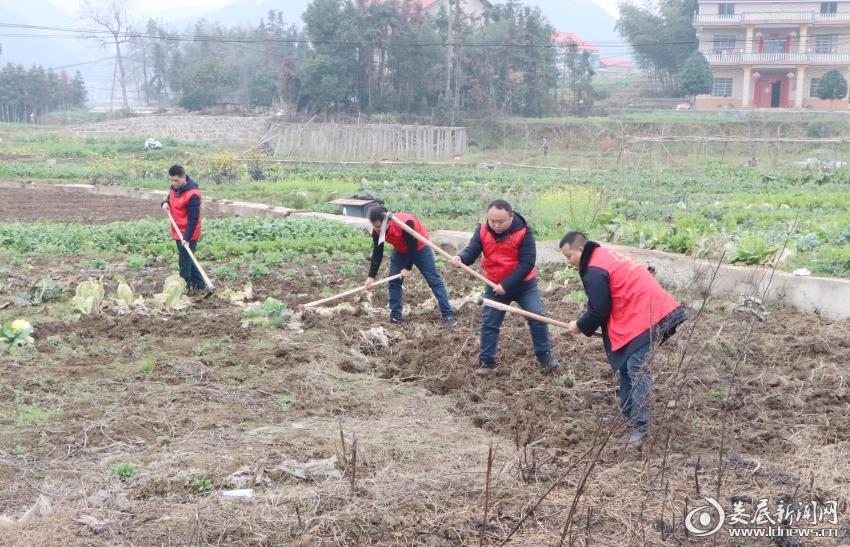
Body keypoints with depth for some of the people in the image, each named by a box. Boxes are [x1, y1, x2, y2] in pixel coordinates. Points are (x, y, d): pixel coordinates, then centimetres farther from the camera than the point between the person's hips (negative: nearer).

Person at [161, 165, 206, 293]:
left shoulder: (192, 194, -23)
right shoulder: (174, 188, 2)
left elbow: (193, 219, -23)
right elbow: (171, 198, 23)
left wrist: (186, 237, -27)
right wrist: (166, 202, -2)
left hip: (188, 235, -9)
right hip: (178, 233, 9)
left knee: (184, 261, -4)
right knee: (186, 260, 18)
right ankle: (199, 284, 30)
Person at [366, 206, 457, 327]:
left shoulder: (405, 223, -41)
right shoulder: (377, 230, -22)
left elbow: (412, 246, -29)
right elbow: (377, 253, -12)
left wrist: (408, 268, -21)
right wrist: (371, 276, -14)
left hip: (419, 248, -5)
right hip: (400, 251, 5)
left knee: (434, 280, -3)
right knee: (394, 281, -2)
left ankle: (448, 314, -2)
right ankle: (395, 316, 8)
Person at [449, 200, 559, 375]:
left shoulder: (523, 231, -22)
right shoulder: (482, 230, -11)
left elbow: (527, 263, -24)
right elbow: (472, 251, -19)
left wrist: (507, 284, -27)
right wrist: (460, 258, -44)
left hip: (524, 284, -2)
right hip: (495, 285, 3)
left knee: (537, 317, -4)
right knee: (489, 323, 5)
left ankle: (544, 355, 14)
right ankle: (486, 361, 15)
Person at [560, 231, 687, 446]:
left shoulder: (594, 271, -13)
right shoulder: (606, 256, 19)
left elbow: (598, 311, -11)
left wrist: (580, 327, 9)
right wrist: (586, 325, 19)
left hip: (645, 318, -11)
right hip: (654, 310, 11)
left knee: (636, 372, -12)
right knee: (628, 367, 18)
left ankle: (639, 428, -14)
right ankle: (628, 413, 27)